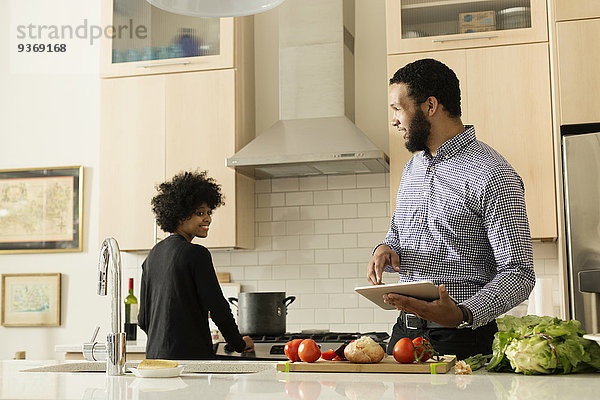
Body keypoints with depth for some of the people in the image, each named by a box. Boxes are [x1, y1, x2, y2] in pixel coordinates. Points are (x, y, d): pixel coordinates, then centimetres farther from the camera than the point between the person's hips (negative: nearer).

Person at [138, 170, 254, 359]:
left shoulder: (153, 254, 12)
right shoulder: (196, 254, -12)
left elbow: (143, 319, 15)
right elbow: (217, 306, -12)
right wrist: (239, 343, 2)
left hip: (155, 353, 8)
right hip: (190, 355, -8)